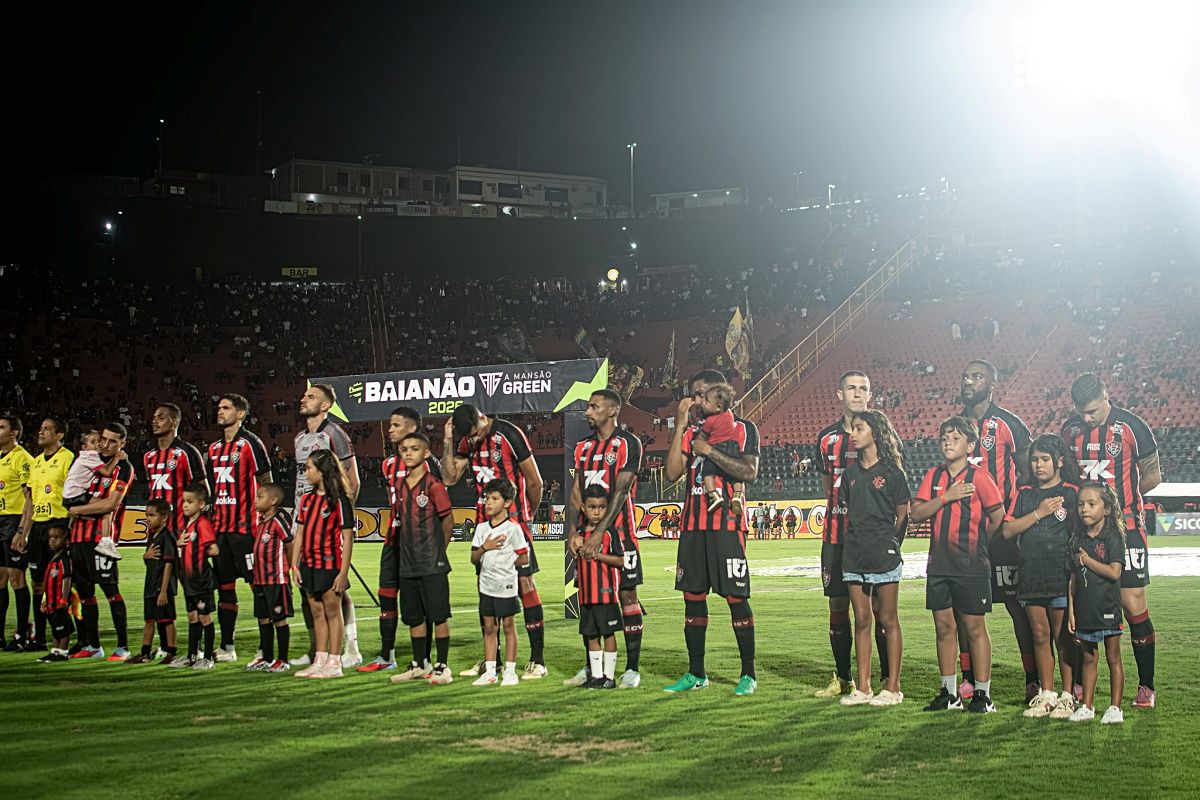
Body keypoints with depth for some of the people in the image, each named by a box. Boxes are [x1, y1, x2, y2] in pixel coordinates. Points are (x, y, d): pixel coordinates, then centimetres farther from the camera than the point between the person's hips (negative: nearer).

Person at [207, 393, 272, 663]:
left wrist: (256, 516, -14)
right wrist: (210, 517, 16)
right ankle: (227, 647, 17)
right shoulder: (214, 448, 16)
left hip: (244, 527, -8)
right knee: (224, 585, 10)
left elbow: (266, 484, -8)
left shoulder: (250, 443, -6)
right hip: (220, 527, 8)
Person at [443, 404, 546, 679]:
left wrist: (527, 514, 7)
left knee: (525, 584, -7)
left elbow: (535, 482, -7)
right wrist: (448, 442, -4)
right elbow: (450, 478, 4)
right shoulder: (467, 441, 7)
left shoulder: (509, 435, -13)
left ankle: (538, 660, -5)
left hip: (513, 521, -7)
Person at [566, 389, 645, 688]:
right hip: (589, 533, 6)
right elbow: (576, 493, 10)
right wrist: (573, 531, -5)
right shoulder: (584, 447, 14)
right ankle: (592, 667, 16)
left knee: (627, 594, -3)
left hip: (619, 531, -6)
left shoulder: (628, 444, -6)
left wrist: (599, 533, -19)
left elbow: (620, 493, -13)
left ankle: (632, 668, 2)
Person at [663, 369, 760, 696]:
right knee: (693, 597, 7)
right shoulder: (692, 431, 16)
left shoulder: (743, 428, 0)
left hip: (727, 525, -6)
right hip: (693, 525, 6)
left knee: (736, 598, -5)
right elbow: (673, 472, 3)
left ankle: (748, 674, 2)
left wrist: (710, 451, -16)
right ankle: (696, 673, 15)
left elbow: (750, 472, -14)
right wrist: (680, 428, 0)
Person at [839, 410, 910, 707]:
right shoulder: (850, 473, 12)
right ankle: (863, 688, 11)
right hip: (854, 554, 5)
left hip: (884, 554, -5)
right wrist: (850, 543, 9)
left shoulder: (892, 473, -3)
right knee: (862, 620, 7)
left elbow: (902, 516, 1)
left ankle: (893, 688, 4)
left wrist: (889, 545, 2)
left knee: (887, 619, 0)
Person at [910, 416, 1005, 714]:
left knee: (975, 627, -1)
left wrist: (975, 542, 7)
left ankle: (982, 694, 5)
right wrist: (946, 497, -13)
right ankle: (949, 693, 17)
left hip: (971, 566, -5)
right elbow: (916, 513, 0)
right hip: (939, 564, 5)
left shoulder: (979, 477, -6)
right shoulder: (933, 476, 8)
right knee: (944, 626, 9)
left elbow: (998, 517, -3)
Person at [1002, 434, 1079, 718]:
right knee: (1040, 636, 8)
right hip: (1031, 577, 4)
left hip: (1062, 577, -4)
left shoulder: (1071, 493, 1)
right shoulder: (1025, 495, 13)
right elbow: (1008, 531, 3)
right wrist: (1039, 513, -6)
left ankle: (1068, 696, 4)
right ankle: (1046, 695, 15)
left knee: (1063, 637, -2)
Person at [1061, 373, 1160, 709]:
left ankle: (1147, 686, 6)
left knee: (1133, 605, -4)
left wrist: (1114, 496, 2)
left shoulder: (1131, 427, -6)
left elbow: (1152, 476, 3)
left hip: (1125, 526, -4)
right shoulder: (1070, 428, 7)